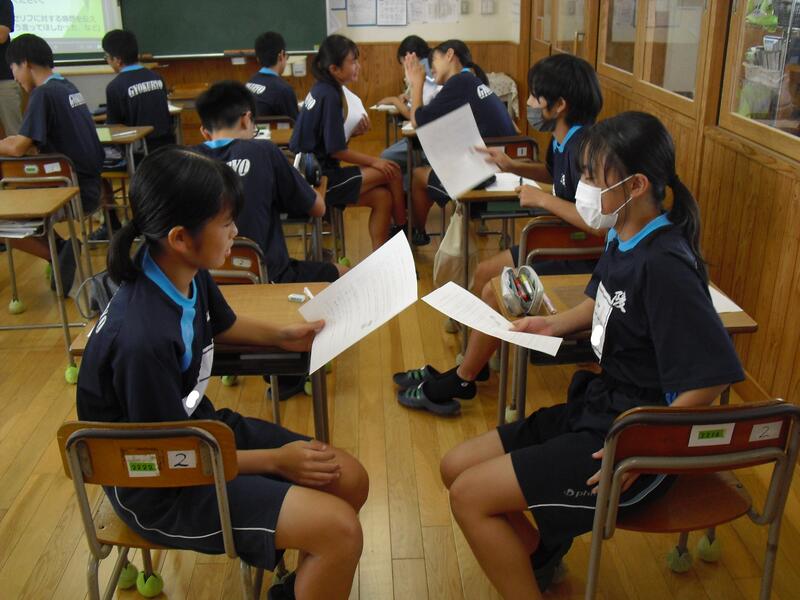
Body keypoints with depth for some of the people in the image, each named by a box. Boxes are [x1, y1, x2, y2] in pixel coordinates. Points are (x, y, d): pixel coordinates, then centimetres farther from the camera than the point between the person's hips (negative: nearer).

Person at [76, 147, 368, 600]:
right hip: (159, 486, -8)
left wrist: (283, 335, 3)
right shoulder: (143, 337, -34)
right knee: (340, 530, -18)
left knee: (350, 480, 4)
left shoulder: (188, 274, -8)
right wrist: (274, 460, -14)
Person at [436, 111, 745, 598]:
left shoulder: (665, 265, -25)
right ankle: (540, 553, 27)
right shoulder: (623, 239, 1)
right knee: (457, 467, 10)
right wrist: (553, 325, 4)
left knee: (470, 496, -12)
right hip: (597, 404, 9)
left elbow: (712, 376, -26)